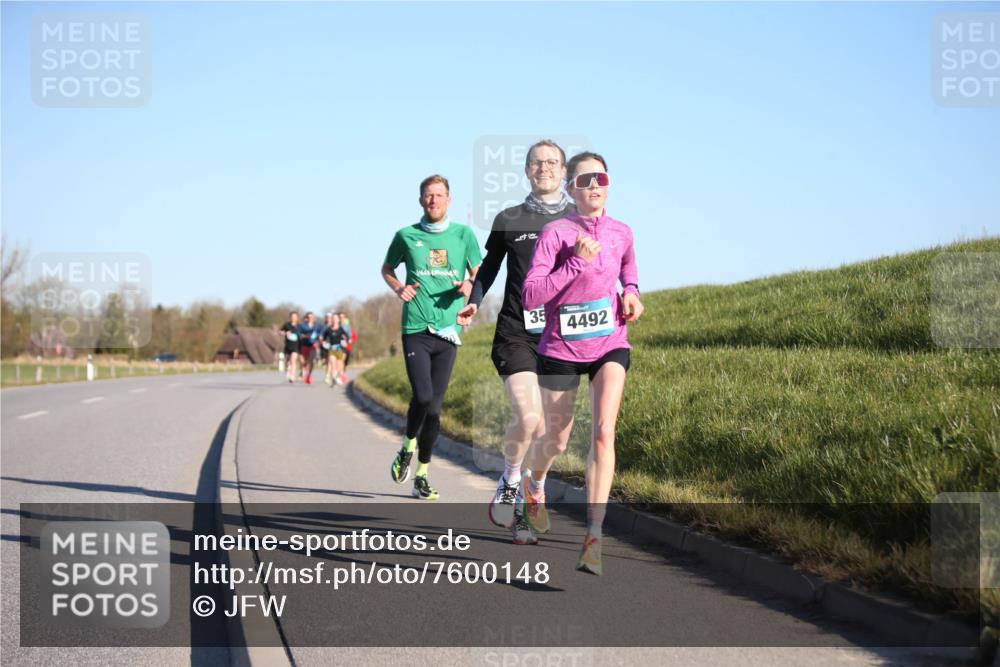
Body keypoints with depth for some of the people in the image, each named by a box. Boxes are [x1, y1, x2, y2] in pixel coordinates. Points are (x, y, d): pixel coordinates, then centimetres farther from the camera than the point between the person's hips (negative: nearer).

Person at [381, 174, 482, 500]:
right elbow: (387, 268, 21)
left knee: (434, 405, 4)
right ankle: (408, 446, 13)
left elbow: (480, 274, 14)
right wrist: (398, 288, 1)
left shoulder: (463, 234, 8)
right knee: (422, 397, -17)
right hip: (415, 328, -1)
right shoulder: (406, 235, 6)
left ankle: (422, 476, 17)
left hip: (448, 330, 2)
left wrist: (470, 285, -9)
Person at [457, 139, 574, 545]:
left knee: (546, 432, 3)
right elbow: (489, 267, 18)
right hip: (516, 332, -2)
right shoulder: (509, 220, 7)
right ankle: (510, 481, 8)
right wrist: (473, 302, 2)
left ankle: (517, 507, 19)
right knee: (527, 418, -19)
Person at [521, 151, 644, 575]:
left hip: (610, 346, 2)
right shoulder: (555, 233, -13)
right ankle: (534, 479, 51)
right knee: (556, 440, 13)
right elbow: (530, 296, -21)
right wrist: (577, 263, -27)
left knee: (603, 432, -19)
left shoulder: (621, 233, 0)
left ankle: (593, 535, -21)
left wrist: (631, 293, 4)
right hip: (561, 349, -2)